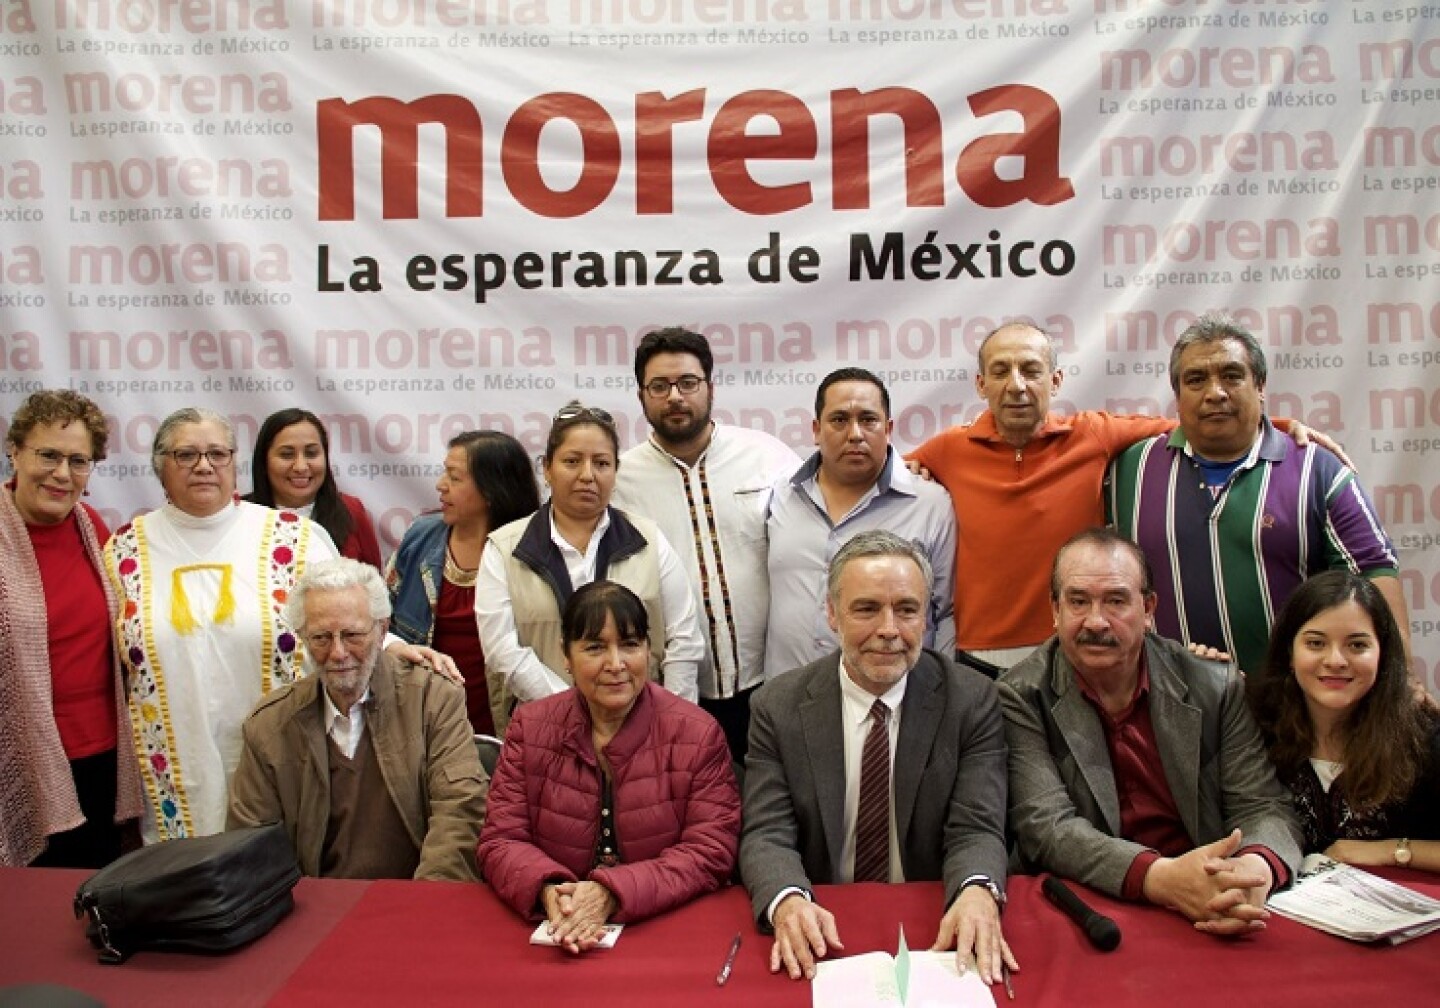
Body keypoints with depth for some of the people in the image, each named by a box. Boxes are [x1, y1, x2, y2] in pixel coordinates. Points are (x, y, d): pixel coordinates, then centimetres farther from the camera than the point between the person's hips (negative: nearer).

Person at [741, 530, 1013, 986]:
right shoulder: (778, 707, -2)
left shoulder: (972, 701, -2)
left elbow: (976, 828, -7)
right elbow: (767, 833, -6)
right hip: (822, 931, 1)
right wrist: (788, 902, -27)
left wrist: (977, 893, -28)